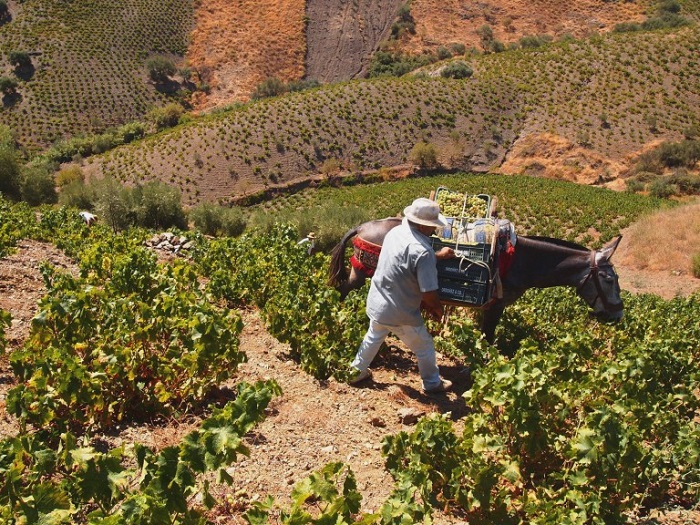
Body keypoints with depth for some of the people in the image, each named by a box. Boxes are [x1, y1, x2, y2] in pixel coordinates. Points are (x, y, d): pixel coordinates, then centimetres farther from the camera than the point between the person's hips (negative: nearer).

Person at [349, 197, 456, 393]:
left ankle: (356, 372, 49)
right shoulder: (423, 251, -29)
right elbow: (429, 293, -26)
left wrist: (437, 255, 16)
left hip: (375, 303, 7)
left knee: (373, 337, 33)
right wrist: (438, 309, -5)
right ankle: (432, 384, 38)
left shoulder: (395, 232, -5)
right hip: (400, 314, -7)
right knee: (425, 347, 18)